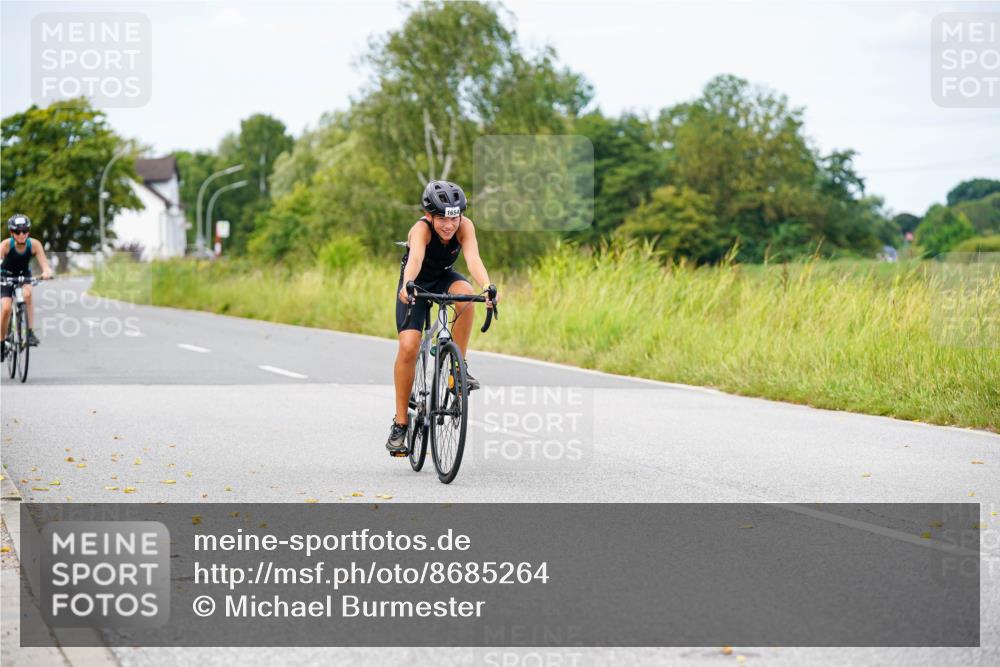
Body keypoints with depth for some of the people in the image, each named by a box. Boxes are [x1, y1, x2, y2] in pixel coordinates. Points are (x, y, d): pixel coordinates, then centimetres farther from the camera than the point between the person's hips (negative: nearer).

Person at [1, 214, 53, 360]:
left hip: (24, 276, 1)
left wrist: (47, 273, -55)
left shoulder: (34, 245, -26)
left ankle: (30, 332, -23)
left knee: (27, 294, -32)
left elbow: (45, 265, -32)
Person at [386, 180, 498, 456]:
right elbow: (415, 259, -51)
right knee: (408, 346, -18)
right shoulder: (421, 229, -32)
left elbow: (473, 258, -42)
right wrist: (407, 286, -71)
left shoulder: (464, 226, -26)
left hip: (444, 277, 2)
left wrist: (488, 286, -61)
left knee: (465, 293, -34)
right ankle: (400, 423, -6)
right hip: (417, 283, -2)